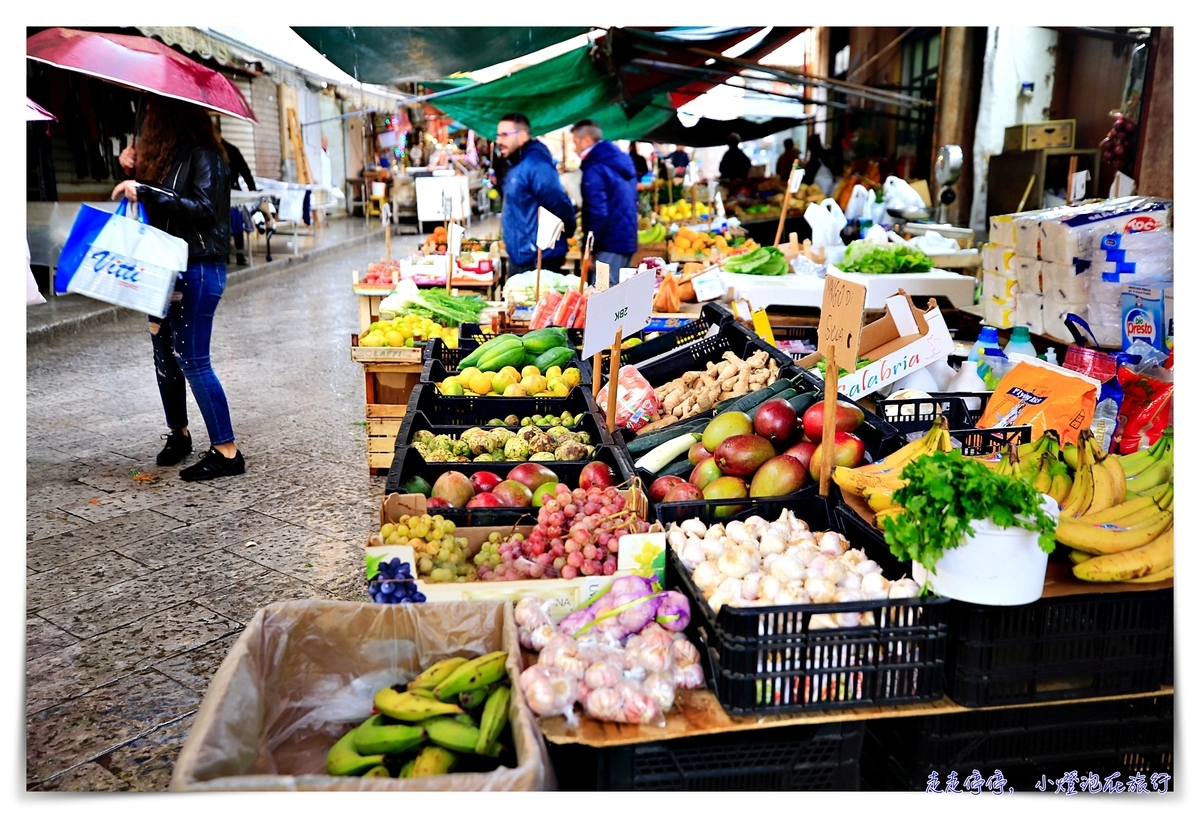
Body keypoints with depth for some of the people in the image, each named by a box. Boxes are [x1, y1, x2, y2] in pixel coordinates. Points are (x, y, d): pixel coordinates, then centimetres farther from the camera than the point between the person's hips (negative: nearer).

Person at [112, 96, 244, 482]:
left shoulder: (202, 153, -10)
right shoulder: (164, 149, 17)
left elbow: (204, 209, -21)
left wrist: (146, 190, -21)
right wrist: (133, 164, 10)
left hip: (198, 269, -9)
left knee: (192, 359, -10)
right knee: (164, 353, 14)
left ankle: (226, 451, -4)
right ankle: (178, 434, 29)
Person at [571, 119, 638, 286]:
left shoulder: (595, 169, -14)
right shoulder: (622, 161, 15)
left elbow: (597, 213, -20)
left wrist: (589, 248, -13)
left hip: (610, 242, -9)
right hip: (627, 238, 10)